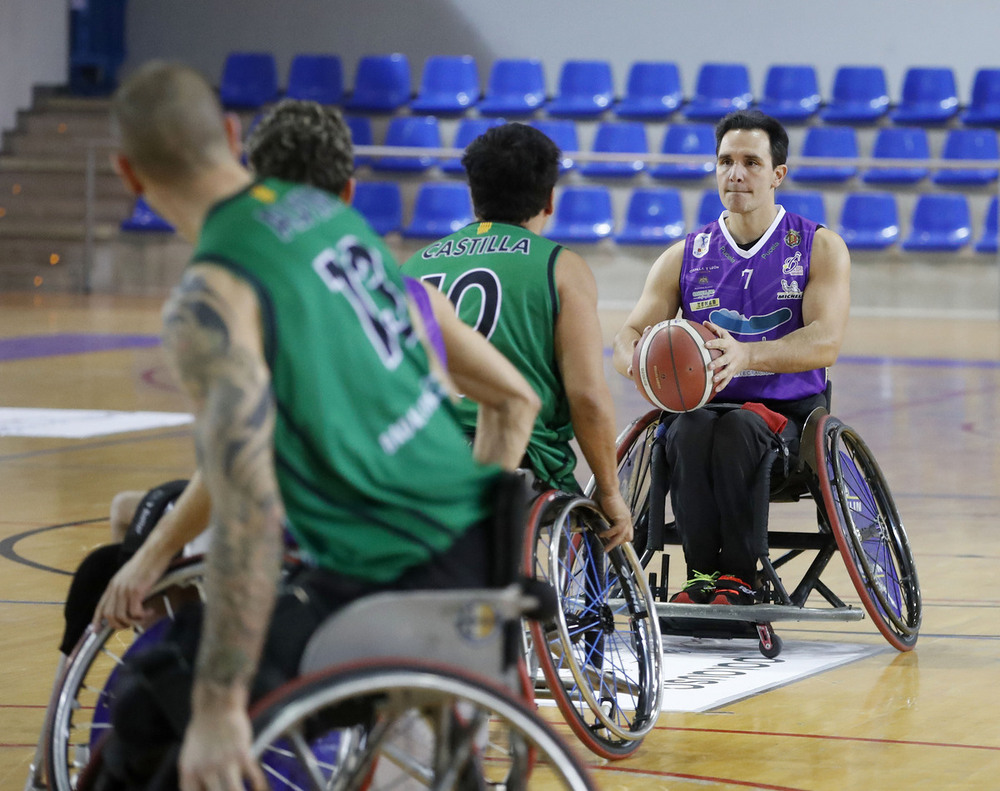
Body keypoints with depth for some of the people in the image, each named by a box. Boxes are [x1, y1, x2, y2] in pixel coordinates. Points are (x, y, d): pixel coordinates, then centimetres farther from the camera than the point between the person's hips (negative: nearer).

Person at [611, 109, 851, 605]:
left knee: (737, 427, -36)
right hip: (702, 404, 2)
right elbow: (628, 336, 6)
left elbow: (825, 342, -11)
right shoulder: (684, 258, 13)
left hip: (787, 412, -2)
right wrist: (639, 364, -21)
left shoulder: (820, 248, 4)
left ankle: (739, 577, -29)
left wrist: (746, 355, -29)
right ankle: (700, 574, -27)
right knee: (692, 431, -34)